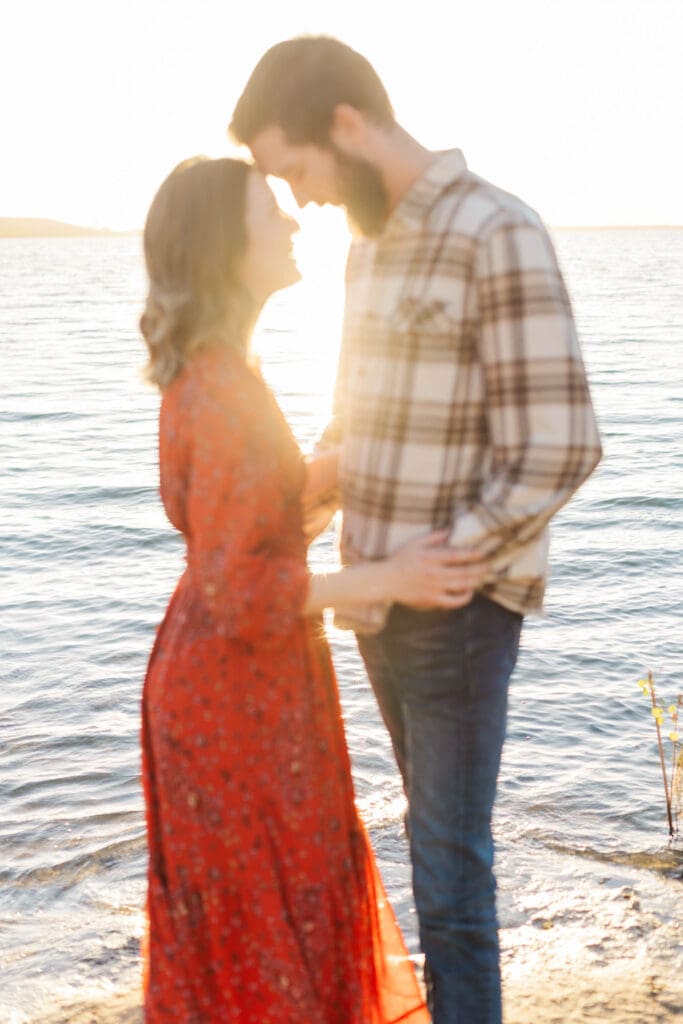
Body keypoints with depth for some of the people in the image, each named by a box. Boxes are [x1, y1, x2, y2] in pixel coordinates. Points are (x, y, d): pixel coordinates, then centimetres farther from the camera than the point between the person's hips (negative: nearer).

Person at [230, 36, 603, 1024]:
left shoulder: (498, 234, -17)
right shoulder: (369, 244, 10)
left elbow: (557, 453, -21)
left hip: (458, 610, -8)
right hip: (380, 603, 8)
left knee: (450, 868, 0)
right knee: (436, 827, 20)